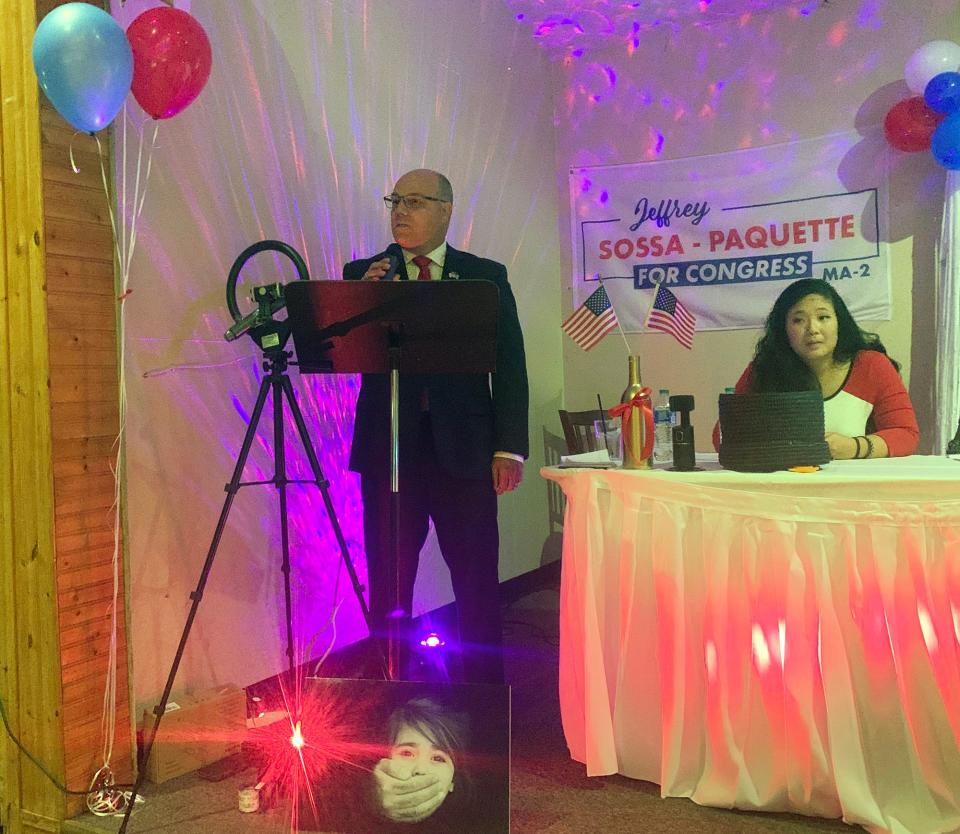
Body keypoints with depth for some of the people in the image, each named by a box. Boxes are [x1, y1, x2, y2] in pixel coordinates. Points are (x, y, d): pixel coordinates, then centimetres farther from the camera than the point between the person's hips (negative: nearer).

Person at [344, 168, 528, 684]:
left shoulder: (486, 277, 8)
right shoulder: (363, 275, 10)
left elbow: (510, 366, 4)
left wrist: (509, 448, -4)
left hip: (464, 449, 0)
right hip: (388, 449, 1)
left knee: (477, 583, 5)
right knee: (387, 583, 7)